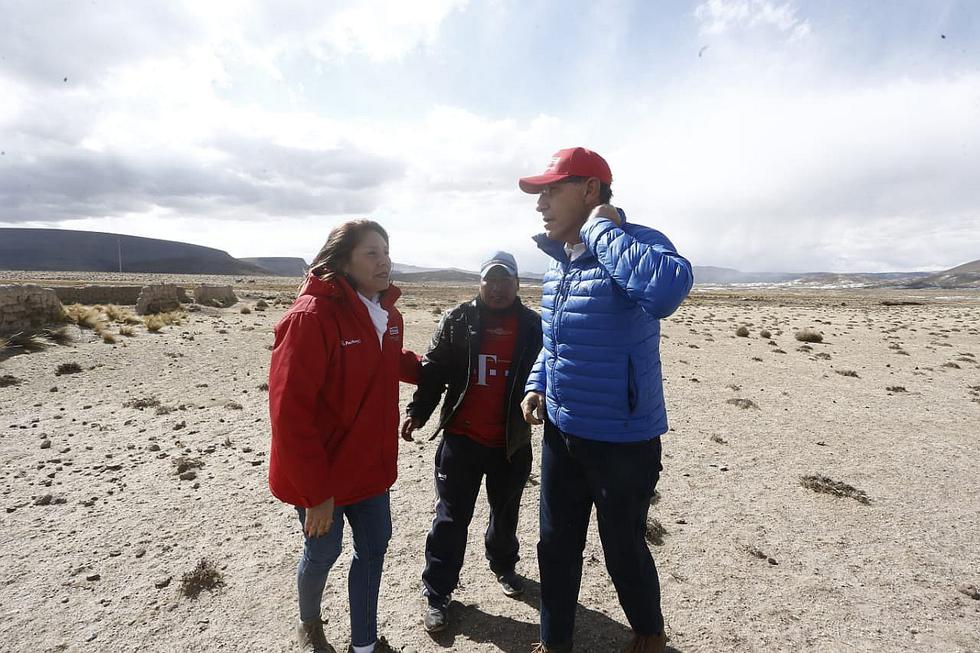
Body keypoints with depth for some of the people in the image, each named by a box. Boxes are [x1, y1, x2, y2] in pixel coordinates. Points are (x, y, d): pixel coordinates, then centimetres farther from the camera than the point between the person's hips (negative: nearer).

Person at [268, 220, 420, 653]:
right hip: (320, 473, -6)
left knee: (374, 545, 15)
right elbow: (289, 410, -24)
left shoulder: (387, 315, 0)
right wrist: (316, 491, -20)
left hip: (368, 464, 6)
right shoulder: (311, 315, -24)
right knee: (323, 552, 14)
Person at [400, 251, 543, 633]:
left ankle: (503, 565, 49)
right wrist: (417, 412, -10)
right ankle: (437, 593, 26)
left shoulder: (533, 327, 0)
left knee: (506, 511, 22)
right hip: (461, 438, -1)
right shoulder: (457, 321, -2)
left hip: (512, 443, 2)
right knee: (452, 517, 8)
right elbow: (433, 369, -2)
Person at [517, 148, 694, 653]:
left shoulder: (638, 246, -17)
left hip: (623, 442, -6)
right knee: (556, 546, 19)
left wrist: (604, 231, -27)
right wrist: (537, 384, 3)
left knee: (623, 550, 16)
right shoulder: (557, 261, 7)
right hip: (561, 434, 7)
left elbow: (669, 290, -42)